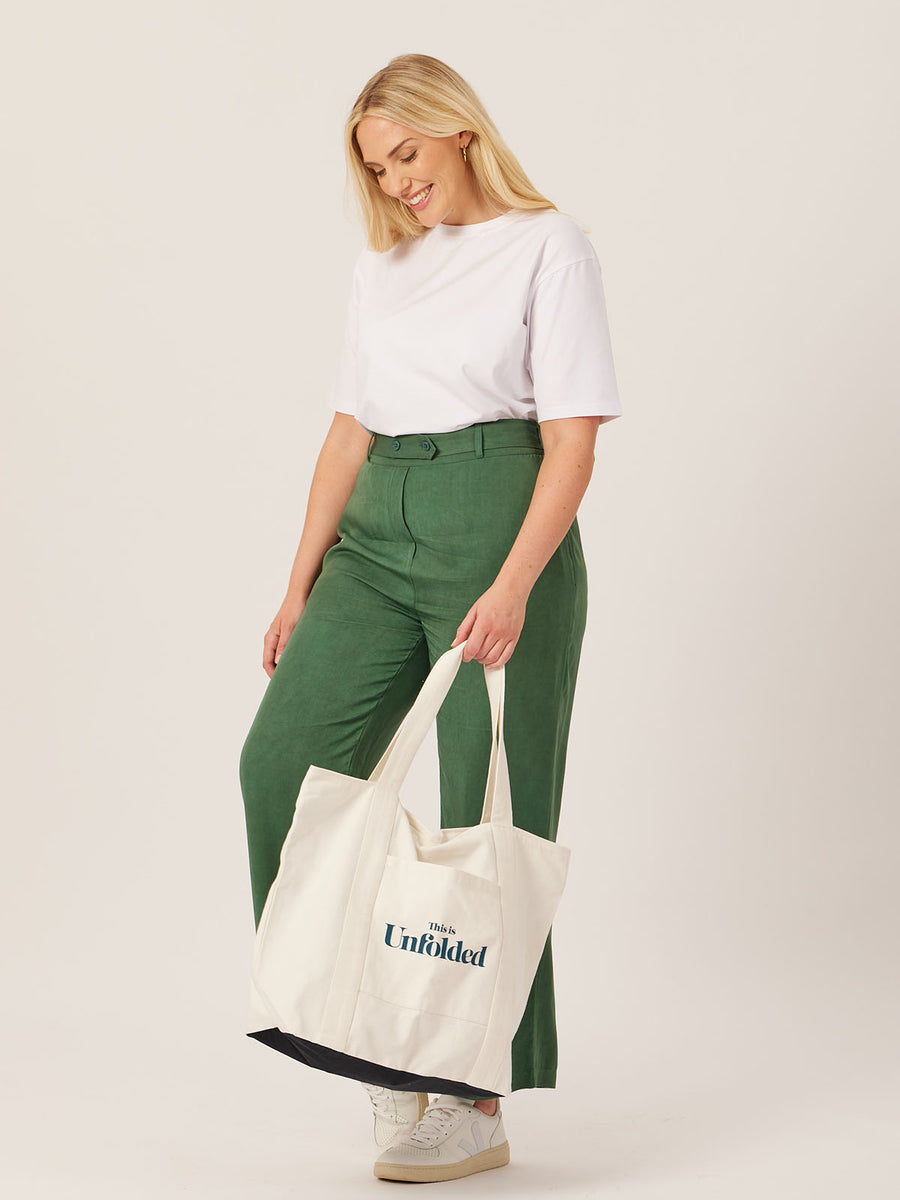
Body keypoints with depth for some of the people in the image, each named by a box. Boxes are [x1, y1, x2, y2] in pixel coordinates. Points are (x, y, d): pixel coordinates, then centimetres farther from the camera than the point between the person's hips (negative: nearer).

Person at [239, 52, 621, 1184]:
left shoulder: (548, 246, -3)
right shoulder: (381, 262, 16)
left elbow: (571, 441, -11)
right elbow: (350, 430, 16)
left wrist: (514, 585, -23)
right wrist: (301, 584, 10)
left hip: (501, 520, -6)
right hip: (379, 532, 6)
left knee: (489, 803, -4)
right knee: (286, 756, -6)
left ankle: (480, 1104, 3)